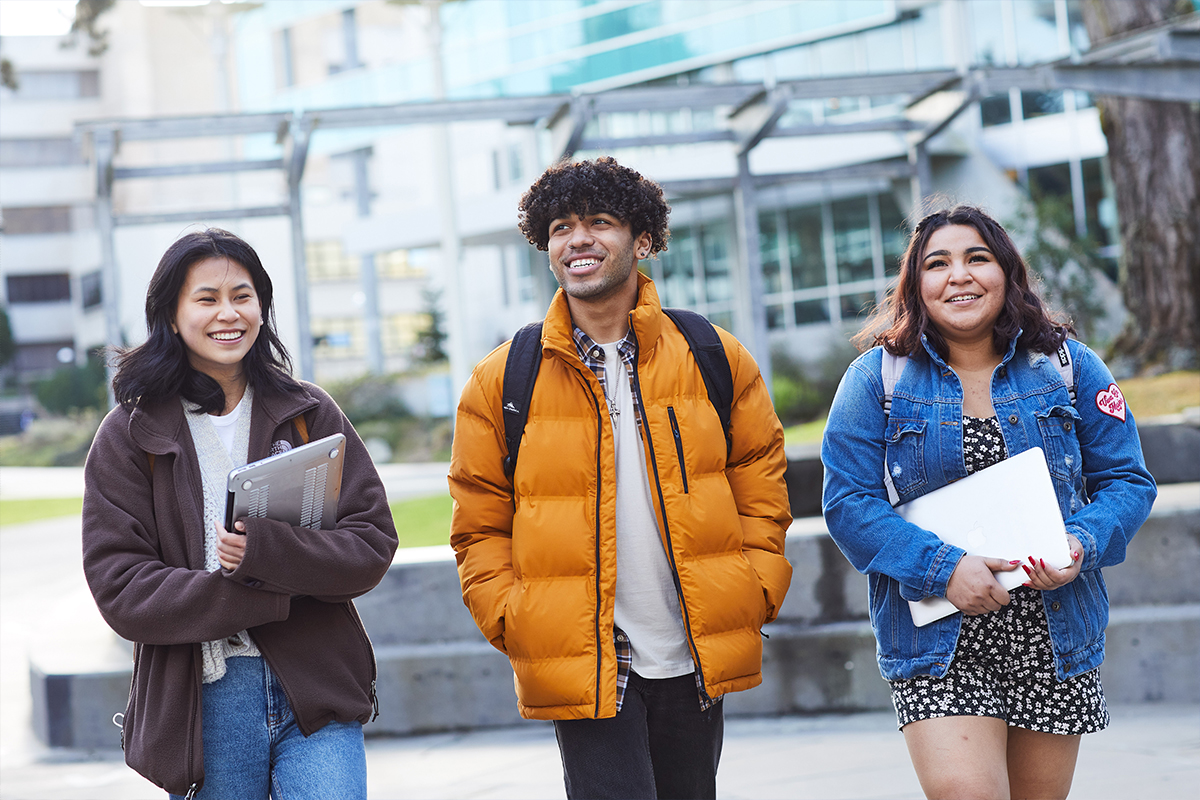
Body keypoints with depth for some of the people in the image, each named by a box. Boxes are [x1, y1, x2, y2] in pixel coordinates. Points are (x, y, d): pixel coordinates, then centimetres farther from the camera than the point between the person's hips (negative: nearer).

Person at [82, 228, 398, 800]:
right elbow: (120, 590, -6)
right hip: (201, 704, -1)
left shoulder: (308, 414, 8)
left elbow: (372, 544, 1)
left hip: (316, 694, 1)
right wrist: (275, 598, -16)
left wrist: (265, 554, -19)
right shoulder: (129, 436, 2)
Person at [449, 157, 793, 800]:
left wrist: (757, 590, -1)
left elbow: (760, 482, 9)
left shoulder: (717, 359, 4)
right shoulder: (499, 382, 0)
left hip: (696, 660, 2)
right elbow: (480, 526, 3)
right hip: (581, 667, -2)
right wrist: (511, 622, -7)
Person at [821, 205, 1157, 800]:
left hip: (1054, 634, 2)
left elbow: (1126, 481, 6)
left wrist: (1081, 545, -15)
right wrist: (942, 568, -18)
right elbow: (848, 501, -6)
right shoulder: (877, 378, -1)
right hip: (935, 640, -2)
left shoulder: (1069, 367, 5)